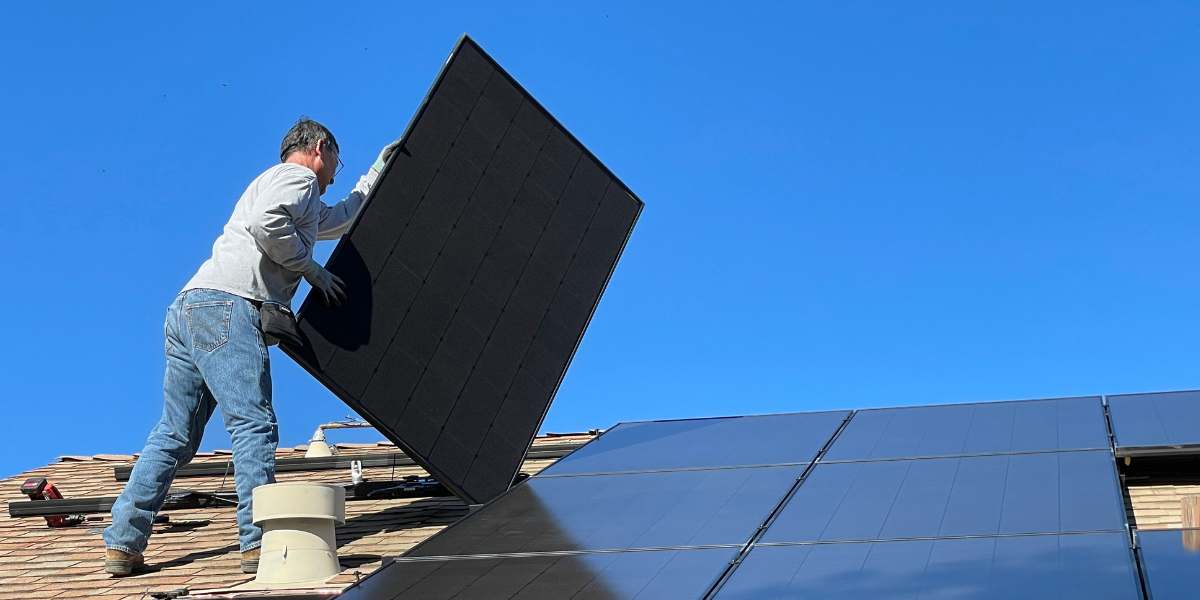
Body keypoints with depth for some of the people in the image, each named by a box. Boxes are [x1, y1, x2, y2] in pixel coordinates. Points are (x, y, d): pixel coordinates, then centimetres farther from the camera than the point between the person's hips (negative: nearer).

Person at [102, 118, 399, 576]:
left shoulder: (307, 206, 35)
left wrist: (377, 174, 54)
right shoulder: (297, 176, 5)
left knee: (175, 435, 8)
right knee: (253, 424, -13)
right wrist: (313, 269, -6)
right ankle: (260, 542, -17)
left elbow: (343, 219, 52)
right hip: (226, 306, -10)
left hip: (188, 308, 10)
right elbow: (267, 222, -16)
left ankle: (122, 544, 8)